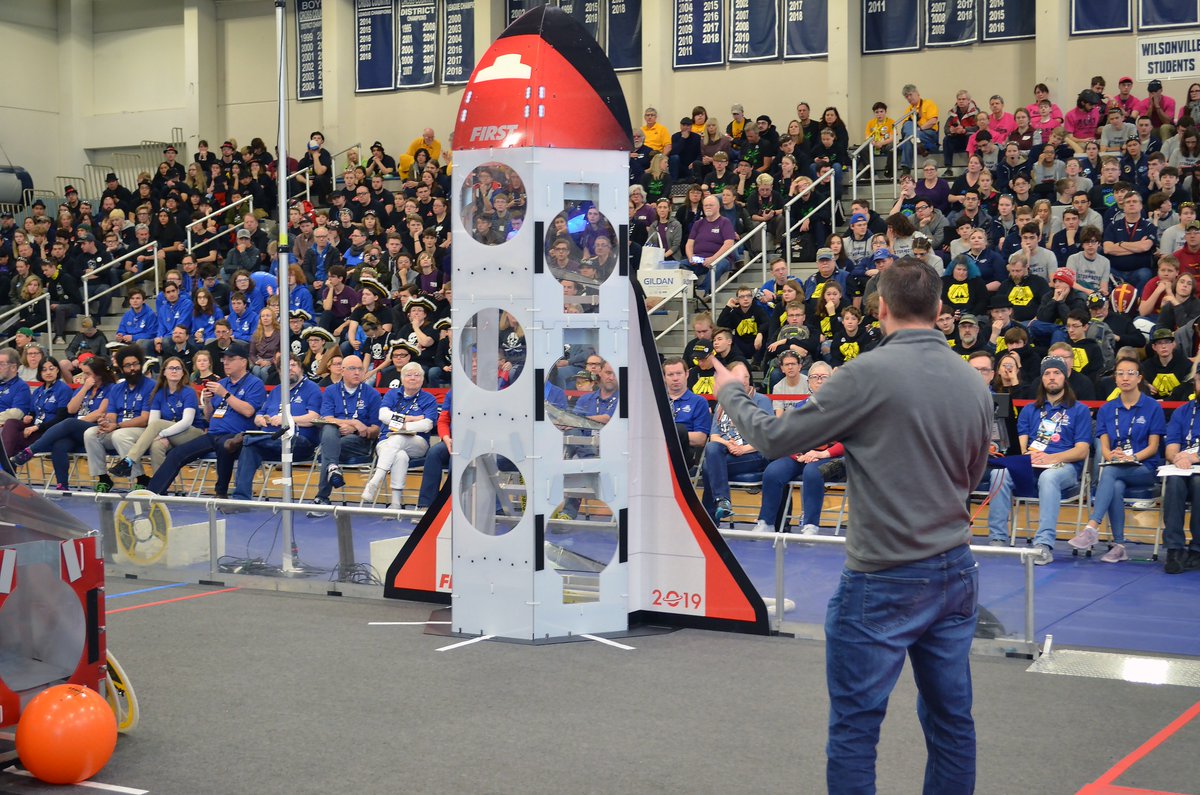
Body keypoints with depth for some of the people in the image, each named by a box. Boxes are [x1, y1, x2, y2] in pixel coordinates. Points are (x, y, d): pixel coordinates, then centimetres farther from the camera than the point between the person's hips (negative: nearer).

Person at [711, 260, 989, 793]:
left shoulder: (868, 374, -14)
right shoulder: (975, 385, 3)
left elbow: (774, 438, -6)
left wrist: (729, 394, 11)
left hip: (883, 583, -6)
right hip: (956, 574, 6)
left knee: (854, 730, 4)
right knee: (952, 721, 14)